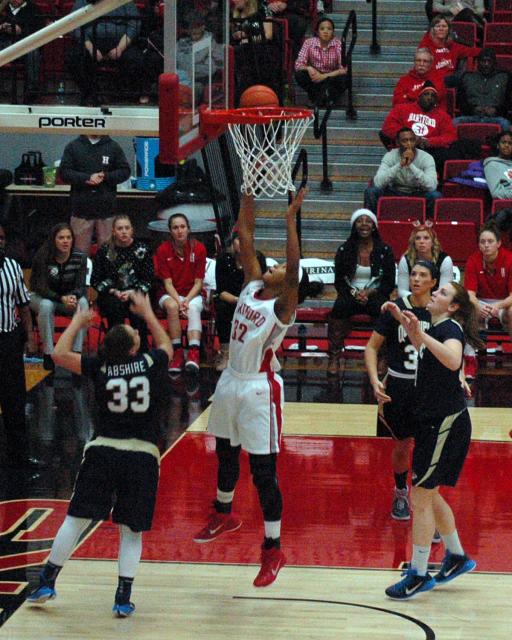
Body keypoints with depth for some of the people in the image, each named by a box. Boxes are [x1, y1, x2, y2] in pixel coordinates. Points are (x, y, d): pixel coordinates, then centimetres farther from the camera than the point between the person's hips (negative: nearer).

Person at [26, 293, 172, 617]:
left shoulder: (100, 368, 0)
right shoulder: (151, 363, 0)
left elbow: (59, 354, 6)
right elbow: (166, 345, 24)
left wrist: (77, 322, 18)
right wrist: (147, 312, 34)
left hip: (103, 450, 0)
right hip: (143, 455, 0)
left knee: (76, 518, 8)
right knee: (131, 530, 8)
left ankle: (48, 581, 13)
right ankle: (124, 597, 4)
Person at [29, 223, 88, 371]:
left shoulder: (79, 258, -13)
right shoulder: (42, 257, -21)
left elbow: (80, 286, -13)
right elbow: (42, 288, -24)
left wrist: (73, 297, -38)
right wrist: (62, 299, -41)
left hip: (69, 297, 3)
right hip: (41, 297, -3)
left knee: (83, 303, -29)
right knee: (46, 306, -36)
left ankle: (77, 351, -25)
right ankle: (48, 354, -28)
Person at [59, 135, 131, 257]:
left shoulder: (113, 147, 7)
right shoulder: (73, 147, 6)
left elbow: (125, 171, 6)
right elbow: (64, 172, -1)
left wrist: (105, 176, -12)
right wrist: (87, 178, -15)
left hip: (106, 209, 0)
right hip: (82, 208, 0)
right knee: (80, 250, 2)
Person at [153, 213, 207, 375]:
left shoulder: (199, 248, -5)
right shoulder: (163, 250, -7)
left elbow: (198, 282, -4)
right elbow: (167, 283, -8)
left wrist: (187, 301, -20)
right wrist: (179, 302, -24)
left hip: (192, 293, 0)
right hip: (169, 294, 0)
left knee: (194, 308, -33)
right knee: (172, 306, -35)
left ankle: (193, 353, -52)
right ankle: (178, 353, -34)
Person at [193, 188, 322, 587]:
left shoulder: (282, 307, -14)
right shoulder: (252, 287, 5)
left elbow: (295, 270, -31)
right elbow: (246, 242, 6)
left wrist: (291, 219, -34)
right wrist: (248, 200, -1)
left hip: (259, 391, -8)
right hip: (231, 382, 8)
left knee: (263, 470, -7)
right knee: (225, 453, 25)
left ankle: (273, 548, -2)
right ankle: (224, 514, 48)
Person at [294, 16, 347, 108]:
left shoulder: (338, 44, -12)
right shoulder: (309, 43, -9)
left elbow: (344, 69, -19)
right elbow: (298, 64, -12)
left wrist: (324, 76, -29)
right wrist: (308, 68, -34)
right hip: (315, 77, 1)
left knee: (344, 79, -33)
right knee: (299, 75, -28)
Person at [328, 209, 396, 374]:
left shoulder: (384, 250, 5)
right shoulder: (344, 250, 7)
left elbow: (389, 283, 3)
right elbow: (339, 281, 5)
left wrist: (369, 293, -13)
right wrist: (353, 293, -14)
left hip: (375, 295, 0)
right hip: (350, 294, 1)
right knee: (339, 307, -34)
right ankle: (334, 357, -32)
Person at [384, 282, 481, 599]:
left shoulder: (450, 328, -16)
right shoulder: (436, 328, 12)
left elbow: (453, 360, -39)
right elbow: (423, 348, 37)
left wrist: (421, 334, -41)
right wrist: (403, 320, 25)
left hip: (446, 423, -10)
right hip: (432, 420, 10)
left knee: (421, 497, -6)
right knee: (428, 495, 18)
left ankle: (419, 574, -1)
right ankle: (457, 557, 32)